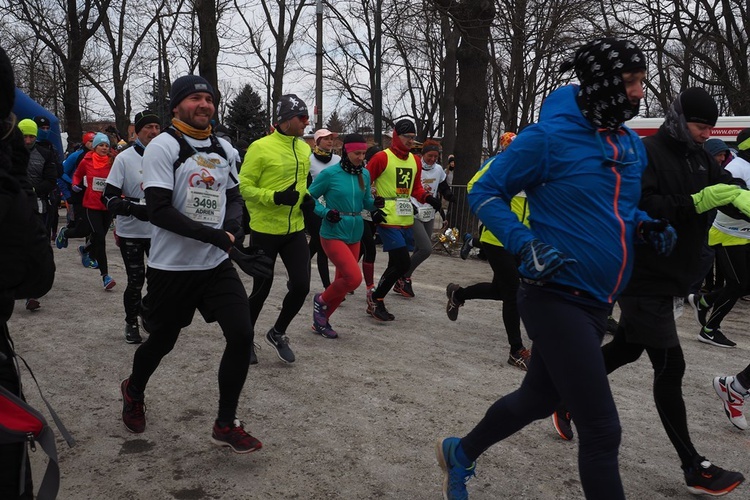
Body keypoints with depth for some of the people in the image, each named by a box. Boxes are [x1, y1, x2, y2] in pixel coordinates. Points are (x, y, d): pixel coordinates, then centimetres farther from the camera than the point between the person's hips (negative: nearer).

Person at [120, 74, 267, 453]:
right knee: (162, 341, 12)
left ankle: (225, 425, 8)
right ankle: (134, 392, 46)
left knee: (241, 335, -7)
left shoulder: (224, 149, 9)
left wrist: (231, 227, -5)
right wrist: (212, 235, -22)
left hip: (217, 264, 5)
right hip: (172, 266, -4)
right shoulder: (163, 146, -10)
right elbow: (159, 210, -18)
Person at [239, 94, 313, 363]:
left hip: (295, 230, 6)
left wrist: (306, 198, 1)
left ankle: (277, 333, 25)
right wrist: (275, 197, -25)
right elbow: (244, 186, -13)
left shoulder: (304, 148, 7)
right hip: (265, 230, -5)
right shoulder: (260, 147, -14)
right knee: (262, 289, 5)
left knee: (301, 285, 0)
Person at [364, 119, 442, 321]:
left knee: (396, 264, 12)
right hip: (388, 220, -7)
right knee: (403, 263, -13)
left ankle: (376, 301, 29)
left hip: (406, 220, 7)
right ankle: (375, 300, 5)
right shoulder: (382, 158, -8)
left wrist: (427, 198, 1)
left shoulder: (415, 161, 13)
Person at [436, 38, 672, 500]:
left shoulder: (631, 145, 9)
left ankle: (461, 453, 45)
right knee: (603, 430, -4)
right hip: (556, 297, -8)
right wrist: (525, 244, -22)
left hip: (598, 302, 8)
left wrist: (645, 224, 2)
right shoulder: (549, 138, -13)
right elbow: (485, 194, -8)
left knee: (538, 399, 22)